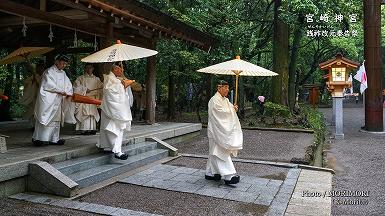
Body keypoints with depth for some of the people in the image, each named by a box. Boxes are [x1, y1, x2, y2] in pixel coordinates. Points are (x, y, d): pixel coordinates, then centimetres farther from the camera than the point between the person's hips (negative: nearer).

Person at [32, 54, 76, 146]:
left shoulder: (63, 73, 14)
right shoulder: (49, 71, -8)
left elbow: (68, 84, 10)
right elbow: (50, 85, -17)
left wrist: (69, 93, -7)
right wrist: (61, 91, -15)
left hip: (58, 100, 8)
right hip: (47, 100, -8)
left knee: (56, 120, 9)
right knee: (45, 118, -8)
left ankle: (54, 139, 15)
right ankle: (37, 138, -1)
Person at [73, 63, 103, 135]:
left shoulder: (96, 79, 14)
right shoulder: (81, 78, 5)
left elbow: (100, 88, 9)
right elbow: (76, 87, -3)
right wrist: (85, 90, -11)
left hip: (93, 99, 3)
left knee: (92, 114, 1)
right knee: (84, 114, -10)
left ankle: (92, 129, 6)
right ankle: (84, 129, -8)